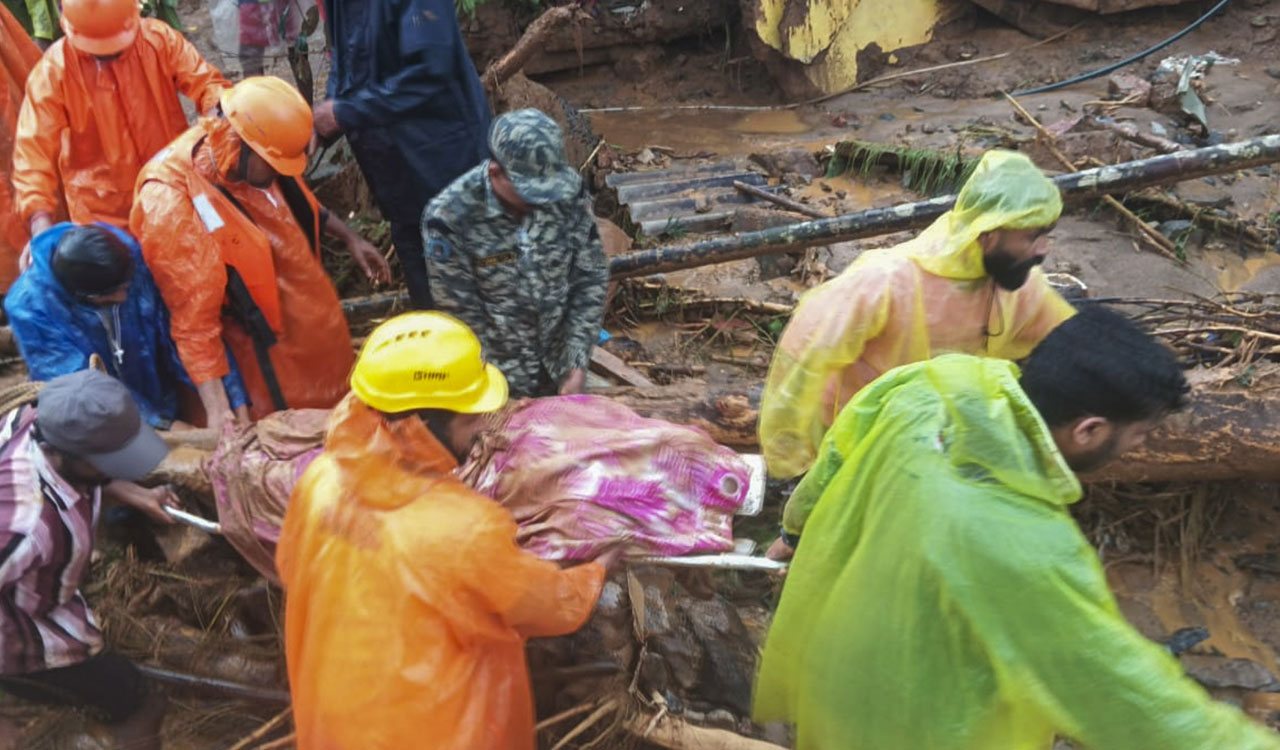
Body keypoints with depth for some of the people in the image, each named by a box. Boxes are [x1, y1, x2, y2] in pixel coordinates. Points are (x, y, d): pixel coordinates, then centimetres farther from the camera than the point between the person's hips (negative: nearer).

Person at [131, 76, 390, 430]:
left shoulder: (257, 159, -11)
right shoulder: (171, 207, -30)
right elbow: (193, 315, -26)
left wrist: (349, 237, 17)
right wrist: (216, 407, -26)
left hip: (317, 325, 7)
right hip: (267, 355, -7)